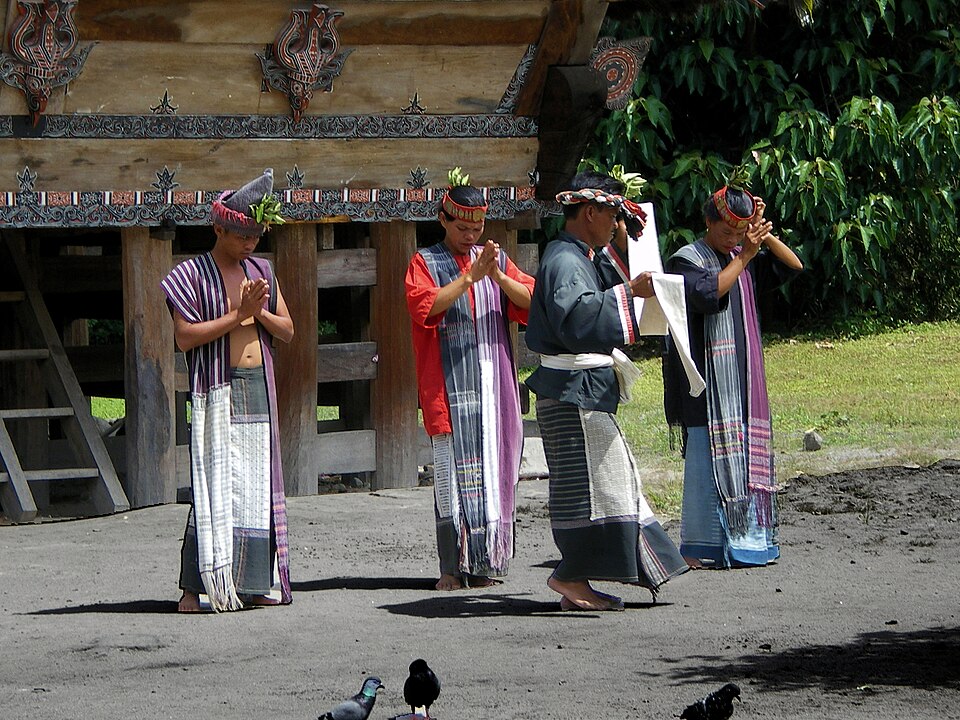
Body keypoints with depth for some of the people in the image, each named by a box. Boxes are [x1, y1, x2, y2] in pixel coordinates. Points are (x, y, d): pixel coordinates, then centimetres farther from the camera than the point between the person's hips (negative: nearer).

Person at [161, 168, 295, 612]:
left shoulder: (261, 272, 15)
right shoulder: (192, 275, -3)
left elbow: (287, 331, 15)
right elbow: (184, 337, -12)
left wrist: (260, 312, -5)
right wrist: (237, 315, -14)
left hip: (259, 391, 6)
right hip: (217, 392, -6)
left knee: (258, 486, 4)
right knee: (213, 487, -11)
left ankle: (250, 584, 9)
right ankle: (193, 588, -9)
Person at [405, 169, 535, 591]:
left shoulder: (496, 258, 17)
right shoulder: (425, 263, 7)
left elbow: (530, 300, 5)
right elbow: (425, 305, -11)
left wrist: (499, 277, -11)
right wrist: (470, 277, -16)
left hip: (494, 382, 3)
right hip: (449, 383, -3)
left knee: (494, 468, 0)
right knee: (452, 470, -8)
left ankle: (487, 562, 4)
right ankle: (453, 567, -7)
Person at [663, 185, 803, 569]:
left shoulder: (743, 258, 15)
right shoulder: (687, 260, -7)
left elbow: (793, 266, 15)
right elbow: (708, 294, -25)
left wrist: (762, 234, 2)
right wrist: (744, 257, -20)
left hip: (742, 378, 8)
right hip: (706, 383, -8)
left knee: (745, 456, 7)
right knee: (708, 457, -10)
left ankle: (741, 540, 13)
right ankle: (702, 547, -8)